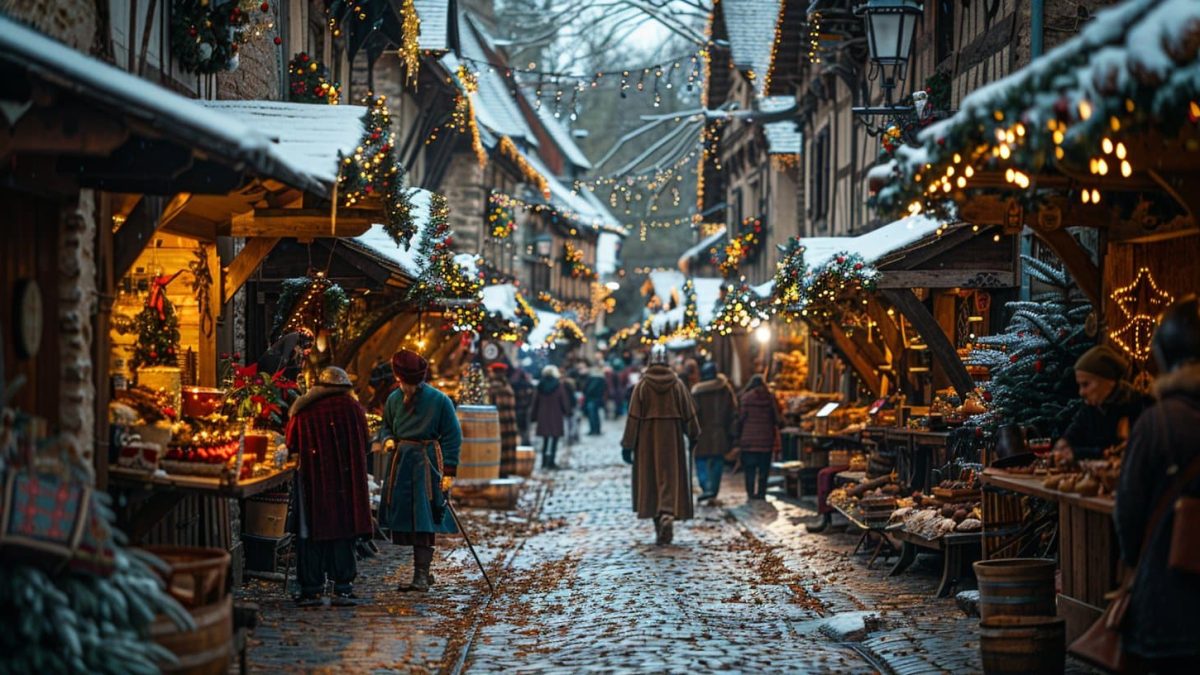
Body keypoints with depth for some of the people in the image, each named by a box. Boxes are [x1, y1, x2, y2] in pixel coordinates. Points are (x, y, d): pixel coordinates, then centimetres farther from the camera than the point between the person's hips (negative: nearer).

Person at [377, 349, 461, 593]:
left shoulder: (439, 400, -7)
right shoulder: (394, 399, 6)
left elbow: (452, 437, -4)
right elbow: (386, 426, 21)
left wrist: (449, 471, -10)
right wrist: (387, 439, -3)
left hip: (427, 463, -5)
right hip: (401, 463, 5)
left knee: (424, 520, -10)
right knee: (406, 520, 5)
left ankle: (421, 575, -11)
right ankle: (423, 573, 16)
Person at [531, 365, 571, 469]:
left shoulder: (540, 386, 1)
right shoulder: (559, 386, -9)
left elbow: (536, 402, 6)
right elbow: (565, 401, -5)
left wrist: (535, 416, 13)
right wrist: (567, 411, 12)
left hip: (543, 417, 4)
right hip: (556, 416, -4)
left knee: (545, 440, 13)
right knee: (555, 440, 1)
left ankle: (544, 461, 9)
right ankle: (551, 462, -3)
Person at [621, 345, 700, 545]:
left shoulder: (642, 385, -6)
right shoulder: (677, 384, -2)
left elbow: (633, 416, -7)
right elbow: (688, 413, 3)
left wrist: (628, 445, -4)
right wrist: (693, 435, 18)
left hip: (648, 438, 0)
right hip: (672, 437, 0)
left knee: (651, 477, 9)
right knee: (671, 476, 1)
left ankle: (659, 526, 11)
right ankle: (668, 514, -23)